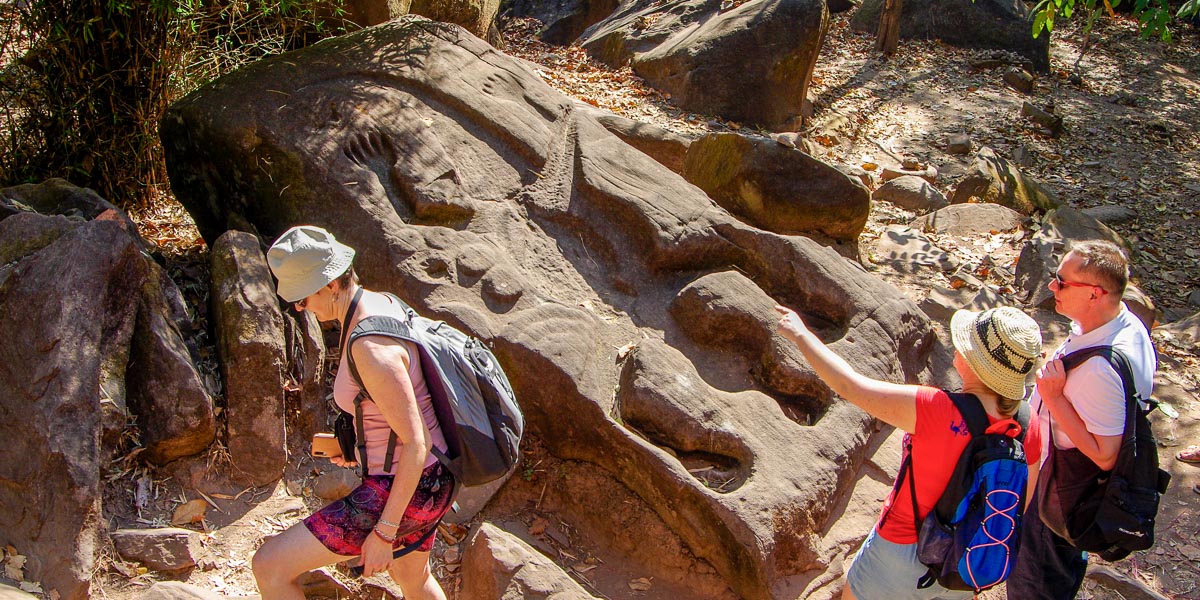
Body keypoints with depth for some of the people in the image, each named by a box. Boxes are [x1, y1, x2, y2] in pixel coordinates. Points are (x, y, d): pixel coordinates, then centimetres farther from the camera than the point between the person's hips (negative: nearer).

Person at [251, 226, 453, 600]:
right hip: (428, 479, 10)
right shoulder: (380, 302, 1)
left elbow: (417, 443, -27)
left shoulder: (370, 347, -29)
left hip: (406, 489, -10)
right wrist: (363, 442, 19)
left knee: (269, 566, -5)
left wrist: (383, 533, -22)